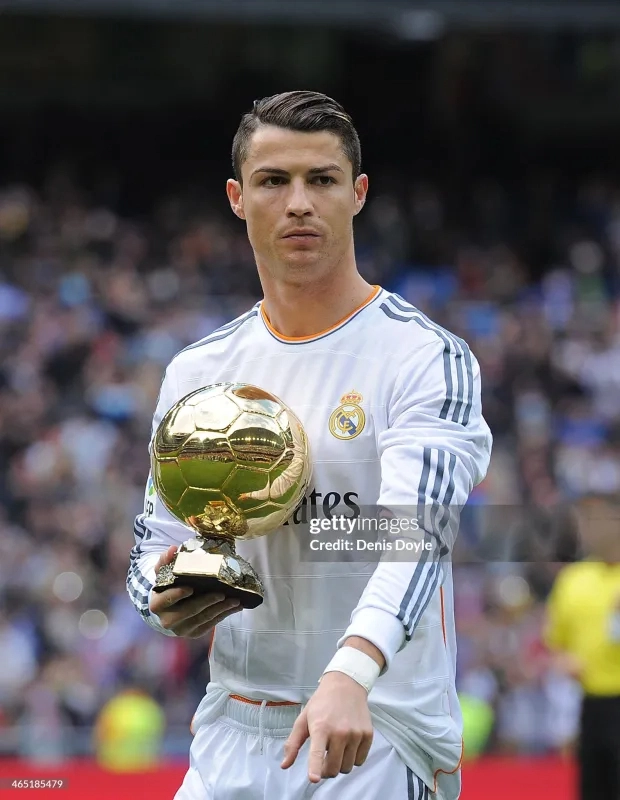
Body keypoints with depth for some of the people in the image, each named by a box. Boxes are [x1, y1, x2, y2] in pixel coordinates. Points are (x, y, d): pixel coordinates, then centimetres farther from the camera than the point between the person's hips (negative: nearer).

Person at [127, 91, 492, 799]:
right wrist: (166, 600, -10)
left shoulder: (428, 360, -9)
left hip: (380, 742, -4)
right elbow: (156, 542, 15)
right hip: (233, 741, 4)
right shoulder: (196, 372, 9)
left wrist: (351, 674, -40)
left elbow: (417, 532, -23)